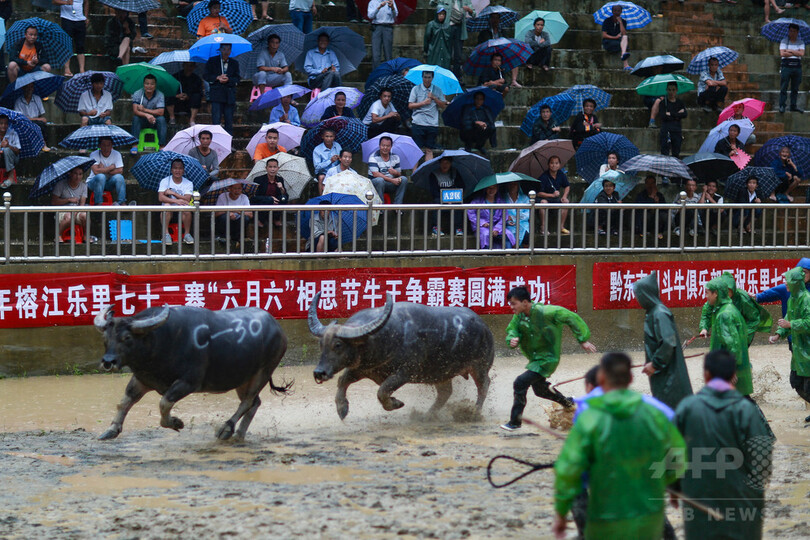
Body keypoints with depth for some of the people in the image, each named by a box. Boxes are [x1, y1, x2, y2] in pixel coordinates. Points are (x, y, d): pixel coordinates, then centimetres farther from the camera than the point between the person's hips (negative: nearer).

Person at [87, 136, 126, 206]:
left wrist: (103, 170, -19)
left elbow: (120, 171, -16)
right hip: (94, 183, -2)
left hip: (109, 183, 2)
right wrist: (111, 167, -17)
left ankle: (122, 203, -28)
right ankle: (98, 204, -31)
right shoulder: (94, 154, -13)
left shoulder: (116, 154, -5)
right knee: (100, 176, -36)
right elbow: (96, 171, -27)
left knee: (119, 177, -28)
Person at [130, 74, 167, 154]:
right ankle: (134, 145, -33)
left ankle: (162, 147, -32)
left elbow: (160, 112, -20)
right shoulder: (137, 94, -10)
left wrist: (144, 110, -21)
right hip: (142, 121, 0)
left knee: (161, 119, -30)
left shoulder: (160, 95, -10)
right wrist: (146, 115, -40)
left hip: (154, 121, 0)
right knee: (135, 118, -30)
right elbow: (135, 111, -22)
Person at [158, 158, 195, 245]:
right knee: (166, 206, -33)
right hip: (169, 213, 0)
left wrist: (173, 193, -15)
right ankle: (166, 234, -28)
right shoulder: (165, 181, 3)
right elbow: (161, 197, -13)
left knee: (186, 208, -33)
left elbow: (187, 199, -12)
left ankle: (187, 234, -18)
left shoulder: (188, 183, 4)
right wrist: (176, 201, -27)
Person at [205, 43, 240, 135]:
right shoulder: (212, 61, 9)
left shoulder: (234, 63, 12)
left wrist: (228, 80, -12)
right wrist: (218, 78, -11)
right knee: (216, 119, -10)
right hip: (216, 95, -2)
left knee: (229, 121, 2)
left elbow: (237, 79, 7)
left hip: (230, 96, 2)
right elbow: (207, 76, 5)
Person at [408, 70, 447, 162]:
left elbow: (443, 105, 5)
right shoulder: (416, 89, 5)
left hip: (432, 124, 1)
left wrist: (434, 98, -9)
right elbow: (410, 105, 0)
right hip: (418, 124, -1)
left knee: (429, 150, 2)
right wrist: (424, 103, -10)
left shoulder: (437, 90, 10)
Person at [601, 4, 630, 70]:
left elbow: (624, 34, -13)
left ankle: (623, 55, -56)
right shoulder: (607, 21, -1)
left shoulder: (623, 22, 5)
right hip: (608, 42, -1)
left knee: (625, 37, -34)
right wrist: (615, 37, -20)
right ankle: (625, 65, -33)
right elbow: (604, 35, -10)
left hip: (619, 41, 1)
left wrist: (620, 22, -16)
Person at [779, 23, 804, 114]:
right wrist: (796, 53, -5)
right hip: (786, 66, -3)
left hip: (797, 66, 3)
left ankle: (793, 106, 13)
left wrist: (790, 51, -7)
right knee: (783, 87, -6)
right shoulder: (784, 41, 4)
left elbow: (801, 54, -5)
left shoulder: (800, 42, 11)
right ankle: (782, 106, -4)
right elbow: (782, 54, -10)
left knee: (795, 88, 7)